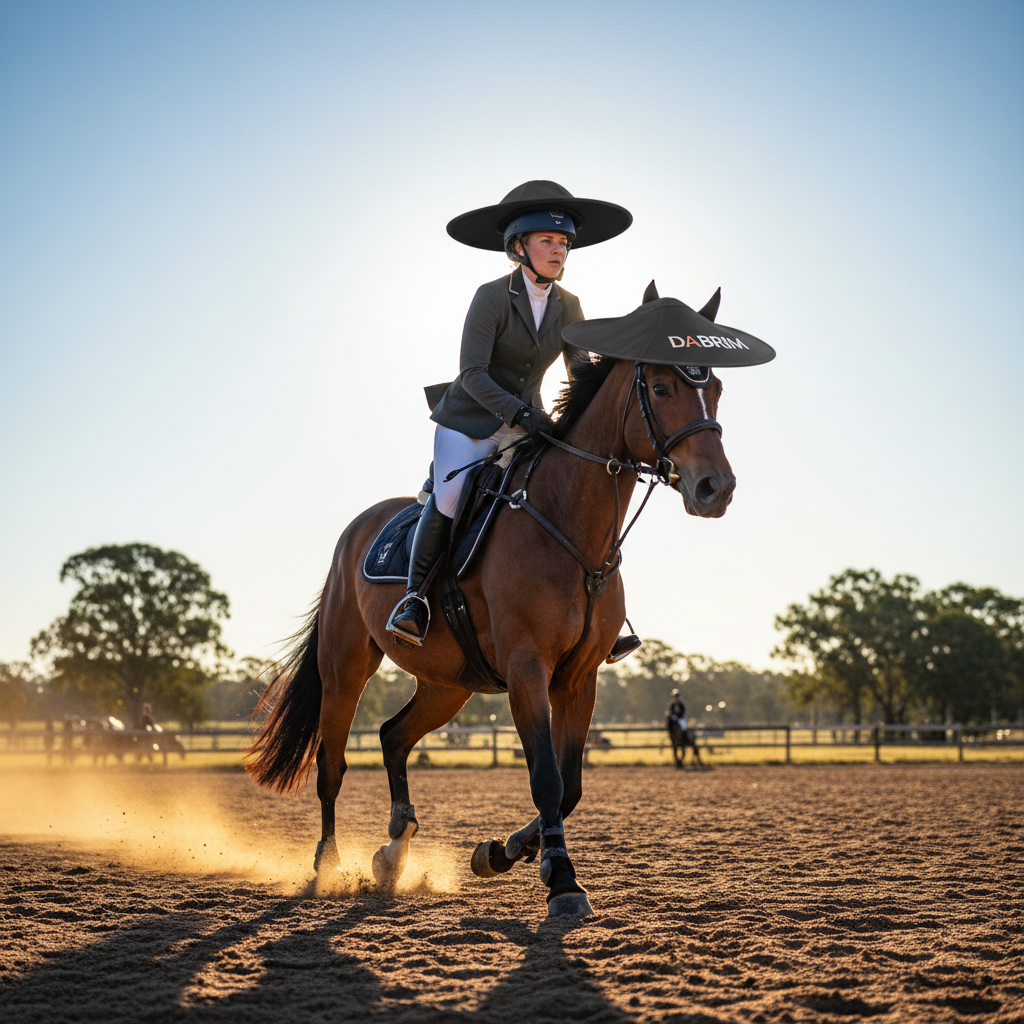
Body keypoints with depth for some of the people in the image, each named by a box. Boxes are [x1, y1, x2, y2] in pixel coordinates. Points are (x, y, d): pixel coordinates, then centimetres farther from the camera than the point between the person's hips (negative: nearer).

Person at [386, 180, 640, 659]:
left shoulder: (567, 307, 2)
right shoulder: (492, 297, -14)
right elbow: (472, 374, -20)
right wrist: (519, 414, -32)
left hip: (528, 421, 5)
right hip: (470, 422, -5)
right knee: (449, 499, -27)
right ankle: (414, 599, -11)